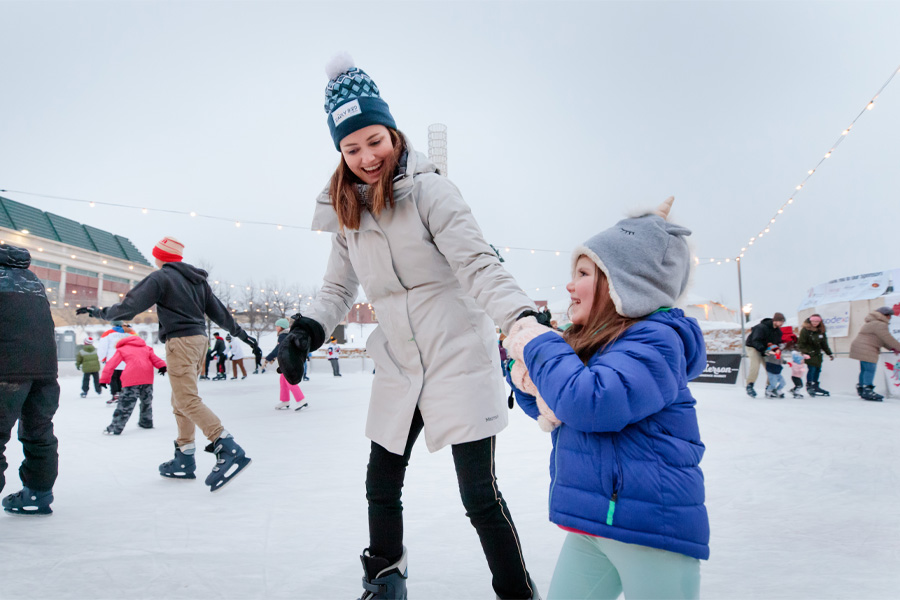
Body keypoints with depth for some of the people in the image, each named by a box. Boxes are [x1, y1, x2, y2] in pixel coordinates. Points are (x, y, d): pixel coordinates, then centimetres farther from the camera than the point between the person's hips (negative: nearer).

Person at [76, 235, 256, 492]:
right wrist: (240, 332, 28)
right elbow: (218, 310, 19)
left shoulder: (161, 277, -5)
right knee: (180, 402, 14)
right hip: (198, 339, 9)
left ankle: (230, 451, -27)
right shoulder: (197, 279, 17)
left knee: (188, 400, -14)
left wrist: (100, 312, 6)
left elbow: (131, 304, -9)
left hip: (180, 341, -9)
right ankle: (185, 461, 18)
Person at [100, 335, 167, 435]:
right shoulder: (146, 347, 27)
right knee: (146, 401, 22)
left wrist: (104, 380, 13)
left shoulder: (121, 350, 18)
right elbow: (154, 358, 13)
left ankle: (115, 428, -3)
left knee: (125, 404, -2)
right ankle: (146, 422, 35)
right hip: (147, 378, 4)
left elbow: (111, 365, 12)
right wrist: (162, 366, 2)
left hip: (132, 379, -4)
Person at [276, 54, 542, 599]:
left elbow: (477, 263, -20)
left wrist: (523, 319, -36)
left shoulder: (426, 189, -11)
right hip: (400, 368, 7)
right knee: (382, 487, 18)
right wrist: (308, 330, -5)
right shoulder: (346, 213, 8)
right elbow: (339, 287, 13)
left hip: (460, 357, -6)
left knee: (480, 494, -5)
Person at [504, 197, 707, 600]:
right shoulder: (588, 343, 10)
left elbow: (592, 403, -31)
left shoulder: (654, 339, -17)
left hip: (652, 525, -8)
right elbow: (554, 412, 20)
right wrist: (526, 376, -1)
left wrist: (540, 345, -17)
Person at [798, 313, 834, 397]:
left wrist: (829, 353, 18)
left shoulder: (821, 331, 7)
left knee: (818, 369, 8)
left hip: (818, 353, 7)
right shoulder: (805, 330, -12)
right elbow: (801, 343, -11)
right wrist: (804, 352, -19)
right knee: (812, 368, -14)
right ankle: (809, 385, -4)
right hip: (809, 352, -7)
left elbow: (824, 344, 17)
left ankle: (815, 386, 20)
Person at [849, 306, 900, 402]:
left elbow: (883, 340, 24)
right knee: (870, 369, -12)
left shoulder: (874, 323, 22)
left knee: (864, 369, 14)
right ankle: (867, 391, -14)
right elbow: (888, 339, -14)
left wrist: (892, 348, 15)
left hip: (862, 349, 11)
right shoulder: (880, 325, -13)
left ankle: (861, 389, 18)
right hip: (866, 349, -11)